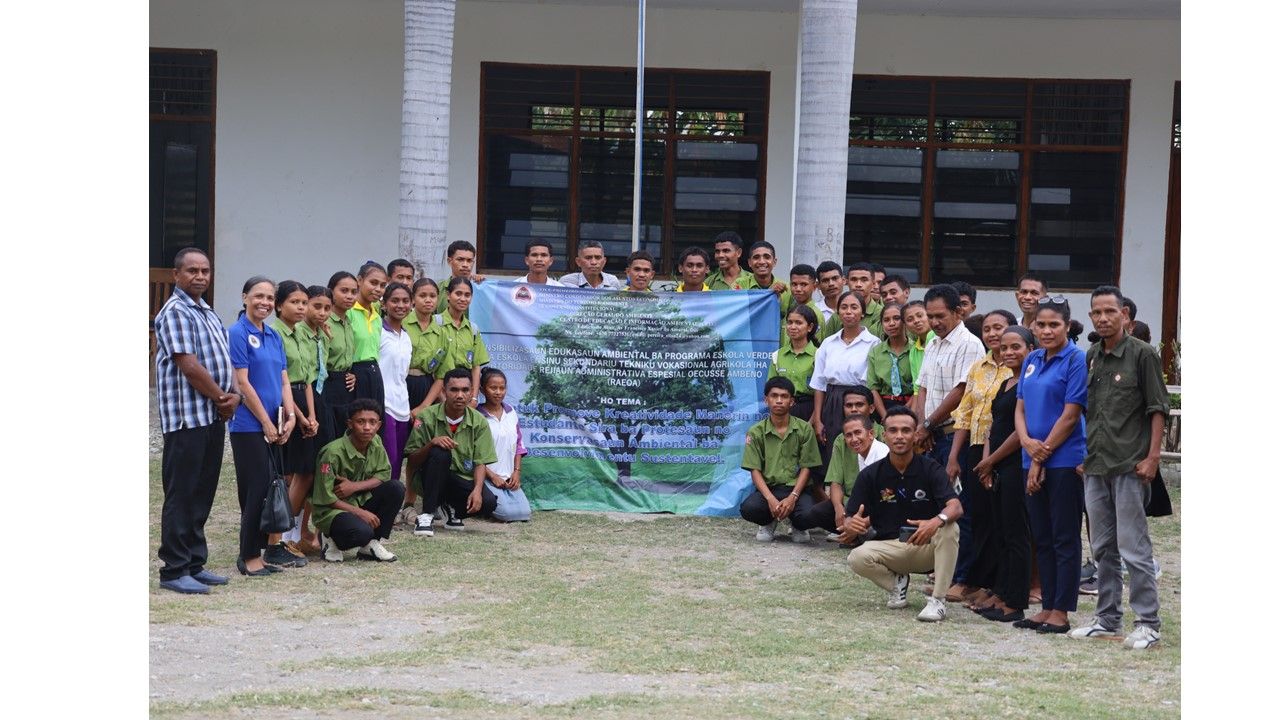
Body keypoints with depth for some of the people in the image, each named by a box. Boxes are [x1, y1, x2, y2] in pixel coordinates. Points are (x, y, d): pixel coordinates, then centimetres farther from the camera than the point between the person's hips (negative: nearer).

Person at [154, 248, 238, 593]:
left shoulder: (209, 314, 18)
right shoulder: (175, 312, -10)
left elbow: (223, 362, 18)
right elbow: (189, 366, -17)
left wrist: (234, 395, -1)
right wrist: (222, 398, -9)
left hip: (214, 417, 9)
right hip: (186, 418, -9)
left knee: (203, 495, 12)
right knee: (181, 496, -4)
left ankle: (195, 564, 20)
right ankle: (174, 571, 1)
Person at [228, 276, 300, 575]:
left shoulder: (274, 336, 12)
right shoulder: (237, 334, -9)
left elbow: (283, 381, 12)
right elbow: (242, 383, -14)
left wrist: (290, 417, -1)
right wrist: (266, 422, -12)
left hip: (273, 425, 7)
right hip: (249, 425, -7)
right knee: (257, 489, -5)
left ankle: (273, 547, 21)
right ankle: (249, 556, 3)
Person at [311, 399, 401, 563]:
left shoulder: (375, 443, -2)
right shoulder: (333, 452, -21)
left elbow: (384, 474, -1)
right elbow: (325, 498, -19)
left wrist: (354, 486, -18)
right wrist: (360, 513, -23)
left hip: (360, 502, 7)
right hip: (332, 510, -7)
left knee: (395, 488, -16)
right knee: (363, 531, -35)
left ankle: (372, 545, -4)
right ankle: (332, 539, 0)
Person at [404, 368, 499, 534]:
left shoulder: (479, 422, -4)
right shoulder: (427, 417, -10)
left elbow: (480, 463, -5)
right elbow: (412, 461, -9)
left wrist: (477, 490, -24)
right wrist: (431, 443, -28)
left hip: (462, 480, 3)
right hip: (429, 480, -2)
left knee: (488, 502, -26)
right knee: (440, 453, -33)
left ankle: (451, 508, 9)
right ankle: (427, 515, -23)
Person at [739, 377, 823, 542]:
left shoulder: (804, 429, 1)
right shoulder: (756, 432, 2)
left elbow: (806, 468, -1)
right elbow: (755, 471, -2)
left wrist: (792, 497, -16)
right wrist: (770, 499, -19)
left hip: (797, 488, 0)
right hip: (768, 488, 0)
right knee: (748, 509, -32)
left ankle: (798, 526, 10)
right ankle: (769, 522, 8)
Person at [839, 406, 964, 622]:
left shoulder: (931, 469, -8)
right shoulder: (870, 475, -4)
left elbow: (956, 507, -22)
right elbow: (850, 520, -5)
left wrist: (937, 521, -46)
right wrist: (851, 526, -32)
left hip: (927, 547, -1)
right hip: (888, 546, 1)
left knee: (950, 529, -32)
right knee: (857, 558, -29)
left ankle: (938, 600, -21)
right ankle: (897, 581, 4)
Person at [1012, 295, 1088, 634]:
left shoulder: (1077, 360, -9)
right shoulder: (1031, 361, 12)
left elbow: (1070, 416, -13)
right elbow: (1020, 408, 12)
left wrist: (1042, 456, -11)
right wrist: (1027, 442, -8)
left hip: (1065, 462, -7)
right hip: (1033, 461, 7)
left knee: (1064, 539, 0)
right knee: (1042, 538, 12)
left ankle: (1061, 612, 4)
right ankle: (1046, 607, 19)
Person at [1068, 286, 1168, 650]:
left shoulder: (1142, 354, -5)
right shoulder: (1090, 358, 13)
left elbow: (1158, 408, -7)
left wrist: (1152, 457, -14)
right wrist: (1080, 453, 15)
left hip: (1130, 467, -7)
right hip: (1095, 467, 7)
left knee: (1133, 547, -6)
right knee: (1103, 548, 12)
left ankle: (1148, 623, 0)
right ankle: (1108, 619, 20)